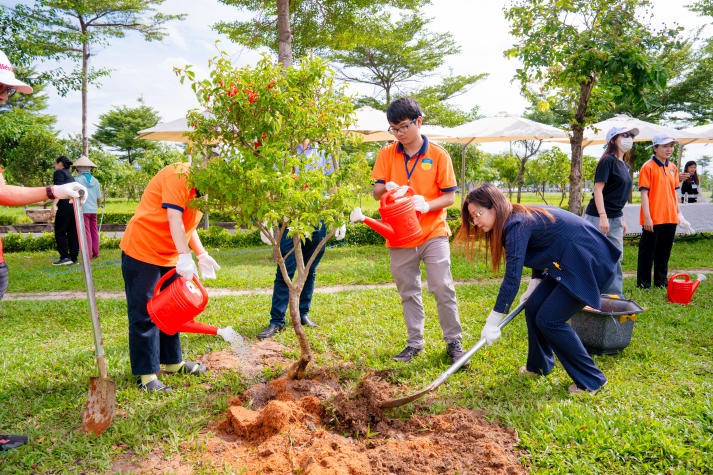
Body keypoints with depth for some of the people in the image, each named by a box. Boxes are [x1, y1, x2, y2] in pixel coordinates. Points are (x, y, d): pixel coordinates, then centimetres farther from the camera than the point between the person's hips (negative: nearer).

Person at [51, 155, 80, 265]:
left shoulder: (59, 172, 1)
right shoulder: (70, 175, 25)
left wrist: (54, 204, -20)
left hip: (65, 205, -8)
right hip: (75, 204, 8)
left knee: (59, 232, -3)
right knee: (73, 232, 8)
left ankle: (64, 257, -9)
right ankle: (73, 257, 9)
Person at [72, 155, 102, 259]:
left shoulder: (78, 179, -7)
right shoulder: (95, 181, 6)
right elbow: (99, 198, 10)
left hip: (83, 210, -5)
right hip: (93, 210, 5)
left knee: (86, 232, -3)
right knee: (94, 231, 11)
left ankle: (88, 254, -3)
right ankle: (95, 253, 16)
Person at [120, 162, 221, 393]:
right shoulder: (179, 175, -19)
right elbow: (174, 219, -28)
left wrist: (202, 255, 5)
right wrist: (185, 256, -35)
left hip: (169, 256, 10)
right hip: (142, 251, -10)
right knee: (145, 314, -3)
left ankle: (172, 362, 30)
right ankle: (146, 374, 5)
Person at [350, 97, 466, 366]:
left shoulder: (438, 155, -4)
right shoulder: (387, 154, 3)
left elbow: (450, 196, -3)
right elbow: (376, 191, 2)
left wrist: (427, 204, -22)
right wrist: (386, 188, -21)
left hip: (433, 233, -3)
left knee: (443, 289, -4)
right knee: (408, 293, 12)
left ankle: (454, 342, 11)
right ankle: (415, 342, 25)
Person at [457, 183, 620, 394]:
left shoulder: (517, 225, -22)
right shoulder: (520, 217, 7)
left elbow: (512, 279, -26)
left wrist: (493, 322, -23)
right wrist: (533, 286, 14)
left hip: (591, 263, -10)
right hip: (569, 262, 10)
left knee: (549, 319, -10)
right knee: (533, 307, 8)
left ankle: (591, 380, 3)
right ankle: (539, 365, 26)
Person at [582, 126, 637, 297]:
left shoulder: (624, 166, 15)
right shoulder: (608, 161, -11)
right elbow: (598, 189, -17)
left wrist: (622, 219, 20)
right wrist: (603, 216, -23)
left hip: (615, 219, 9)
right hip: (599, 218, -9)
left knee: (615, 259, 12)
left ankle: (615, 296, 21)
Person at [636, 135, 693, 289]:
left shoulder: (673, 168, 13)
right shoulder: (648, 167, -8)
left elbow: (673, 193, 19)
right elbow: (644, 193, -11)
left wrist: (679, 213, 16)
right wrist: (647, 217, -16)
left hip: (670, 218, 7)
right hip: (653, 219, -6)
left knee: (664, 252, 14)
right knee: (647, 251, 1)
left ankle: (661, 281, 25)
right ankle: (643, 283, 10)